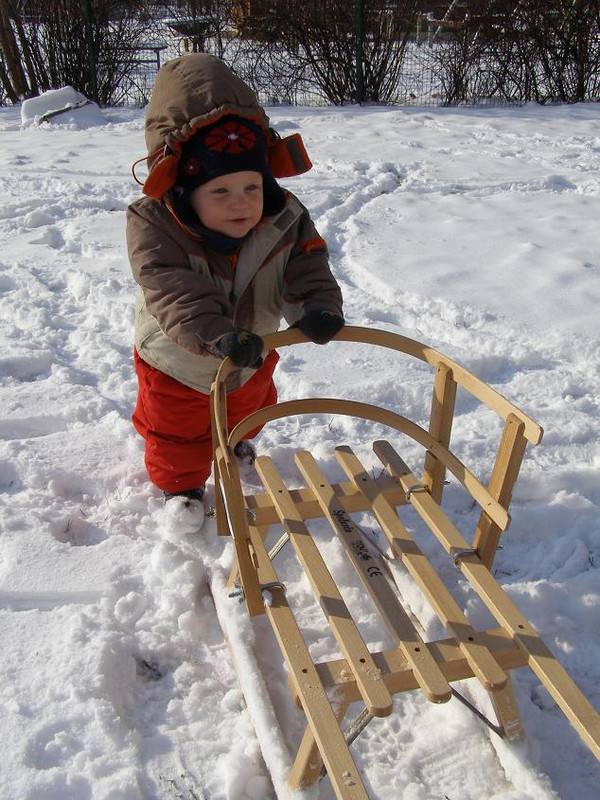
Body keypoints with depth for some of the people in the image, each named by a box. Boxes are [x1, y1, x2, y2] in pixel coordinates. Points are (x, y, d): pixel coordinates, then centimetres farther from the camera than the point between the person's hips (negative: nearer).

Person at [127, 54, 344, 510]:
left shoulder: (285, 221, -22)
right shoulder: (156, 227, -35)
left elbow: (307, 268, -20)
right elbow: (172, 291, -45)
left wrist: (317, 305, -44)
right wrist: (217, 335, -60)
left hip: (252, 358, 4)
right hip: (178, 367, -4)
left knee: (246, 411, 35)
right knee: (177, 435, 19)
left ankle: (234, 444, 69)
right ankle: (180, 483, 48)